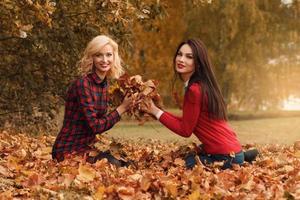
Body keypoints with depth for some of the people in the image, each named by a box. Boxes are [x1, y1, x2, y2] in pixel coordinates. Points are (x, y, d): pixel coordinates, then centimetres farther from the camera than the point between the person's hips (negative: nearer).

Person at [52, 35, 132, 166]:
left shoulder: (105, 83, 5)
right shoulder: (82, 84, -20)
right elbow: (95, 126, -21)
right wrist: (122, 108, -16)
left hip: (86, 146, 9)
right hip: (68, 151, -9)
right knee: (116, 165, -22)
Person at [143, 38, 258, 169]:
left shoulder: (194, 89, -20)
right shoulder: (202, 85, 10)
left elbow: (185, 130, -14)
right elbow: (188, 122, 10)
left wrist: (157, 112, -10)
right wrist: (159, 112, 7)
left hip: (226, 157, -9)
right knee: (184, 157, 24)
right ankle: (242, 157, 17)